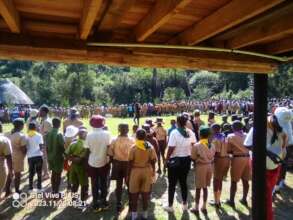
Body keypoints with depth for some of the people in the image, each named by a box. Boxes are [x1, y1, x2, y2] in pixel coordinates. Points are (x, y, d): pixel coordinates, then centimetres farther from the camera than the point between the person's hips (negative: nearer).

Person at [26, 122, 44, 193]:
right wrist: (41, 149, 5)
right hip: (38, 156, -2)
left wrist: (27, 153, 17)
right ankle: (39, 187, 14)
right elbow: (41, 145, -14)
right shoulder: (39, 135, -6)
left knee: (31, 172, 16)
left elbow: (25, 147, 1)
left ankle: (30, 188, 21)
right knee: (39, 172, 10)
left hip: (30, 156, 3)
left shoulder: (26, 136, 3)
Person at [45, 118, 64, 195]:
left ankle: (53, 190, 29)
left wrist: (48, 155, 17)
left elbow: (46, 146, 6)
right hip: (58, 157, -6)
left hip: (50, 157, 6)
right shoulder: (59, 134, -21)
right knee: (58, 175, 5)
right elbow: (63, 146, -18)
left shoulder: (48, 134, -1)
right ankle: (56, 192, 11)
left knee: (53, 174, 19)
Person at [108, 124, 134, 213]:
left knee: (119, 185, 14)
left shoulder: (114, 140, -9)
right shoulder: (132, 140, -14)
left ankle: (118, 205, 22)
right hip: (129, 164, -1)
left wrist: (113, 162, 11)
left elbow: (110, 154, -5)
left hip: (117, 163, 1)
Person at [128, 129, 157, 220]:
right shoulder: (150, 147, -7)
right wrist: (153, 171, 10)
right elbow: (152, 161, -3)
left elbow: (130, 162, -9)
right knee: (145, 193, 14)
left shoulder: (133, 147, -13)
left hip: (135, 171, -2)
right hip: (147, 171, 2)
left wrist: (129, 173, 2)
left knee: (134, 194, 12)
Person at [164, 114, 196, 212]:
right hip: (186, 159, 5)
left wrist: (167, 158, -7)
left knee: (172, 183, 9)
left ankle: (170, 206, 19)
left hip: (175, 160, -5)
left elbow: (171, 148, -19)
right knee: (183, 182, 19)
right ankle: (185, 204, 30)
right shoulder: (190, 132, -3)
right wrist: (190, 155, 12)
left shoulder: (174, 133, -18)